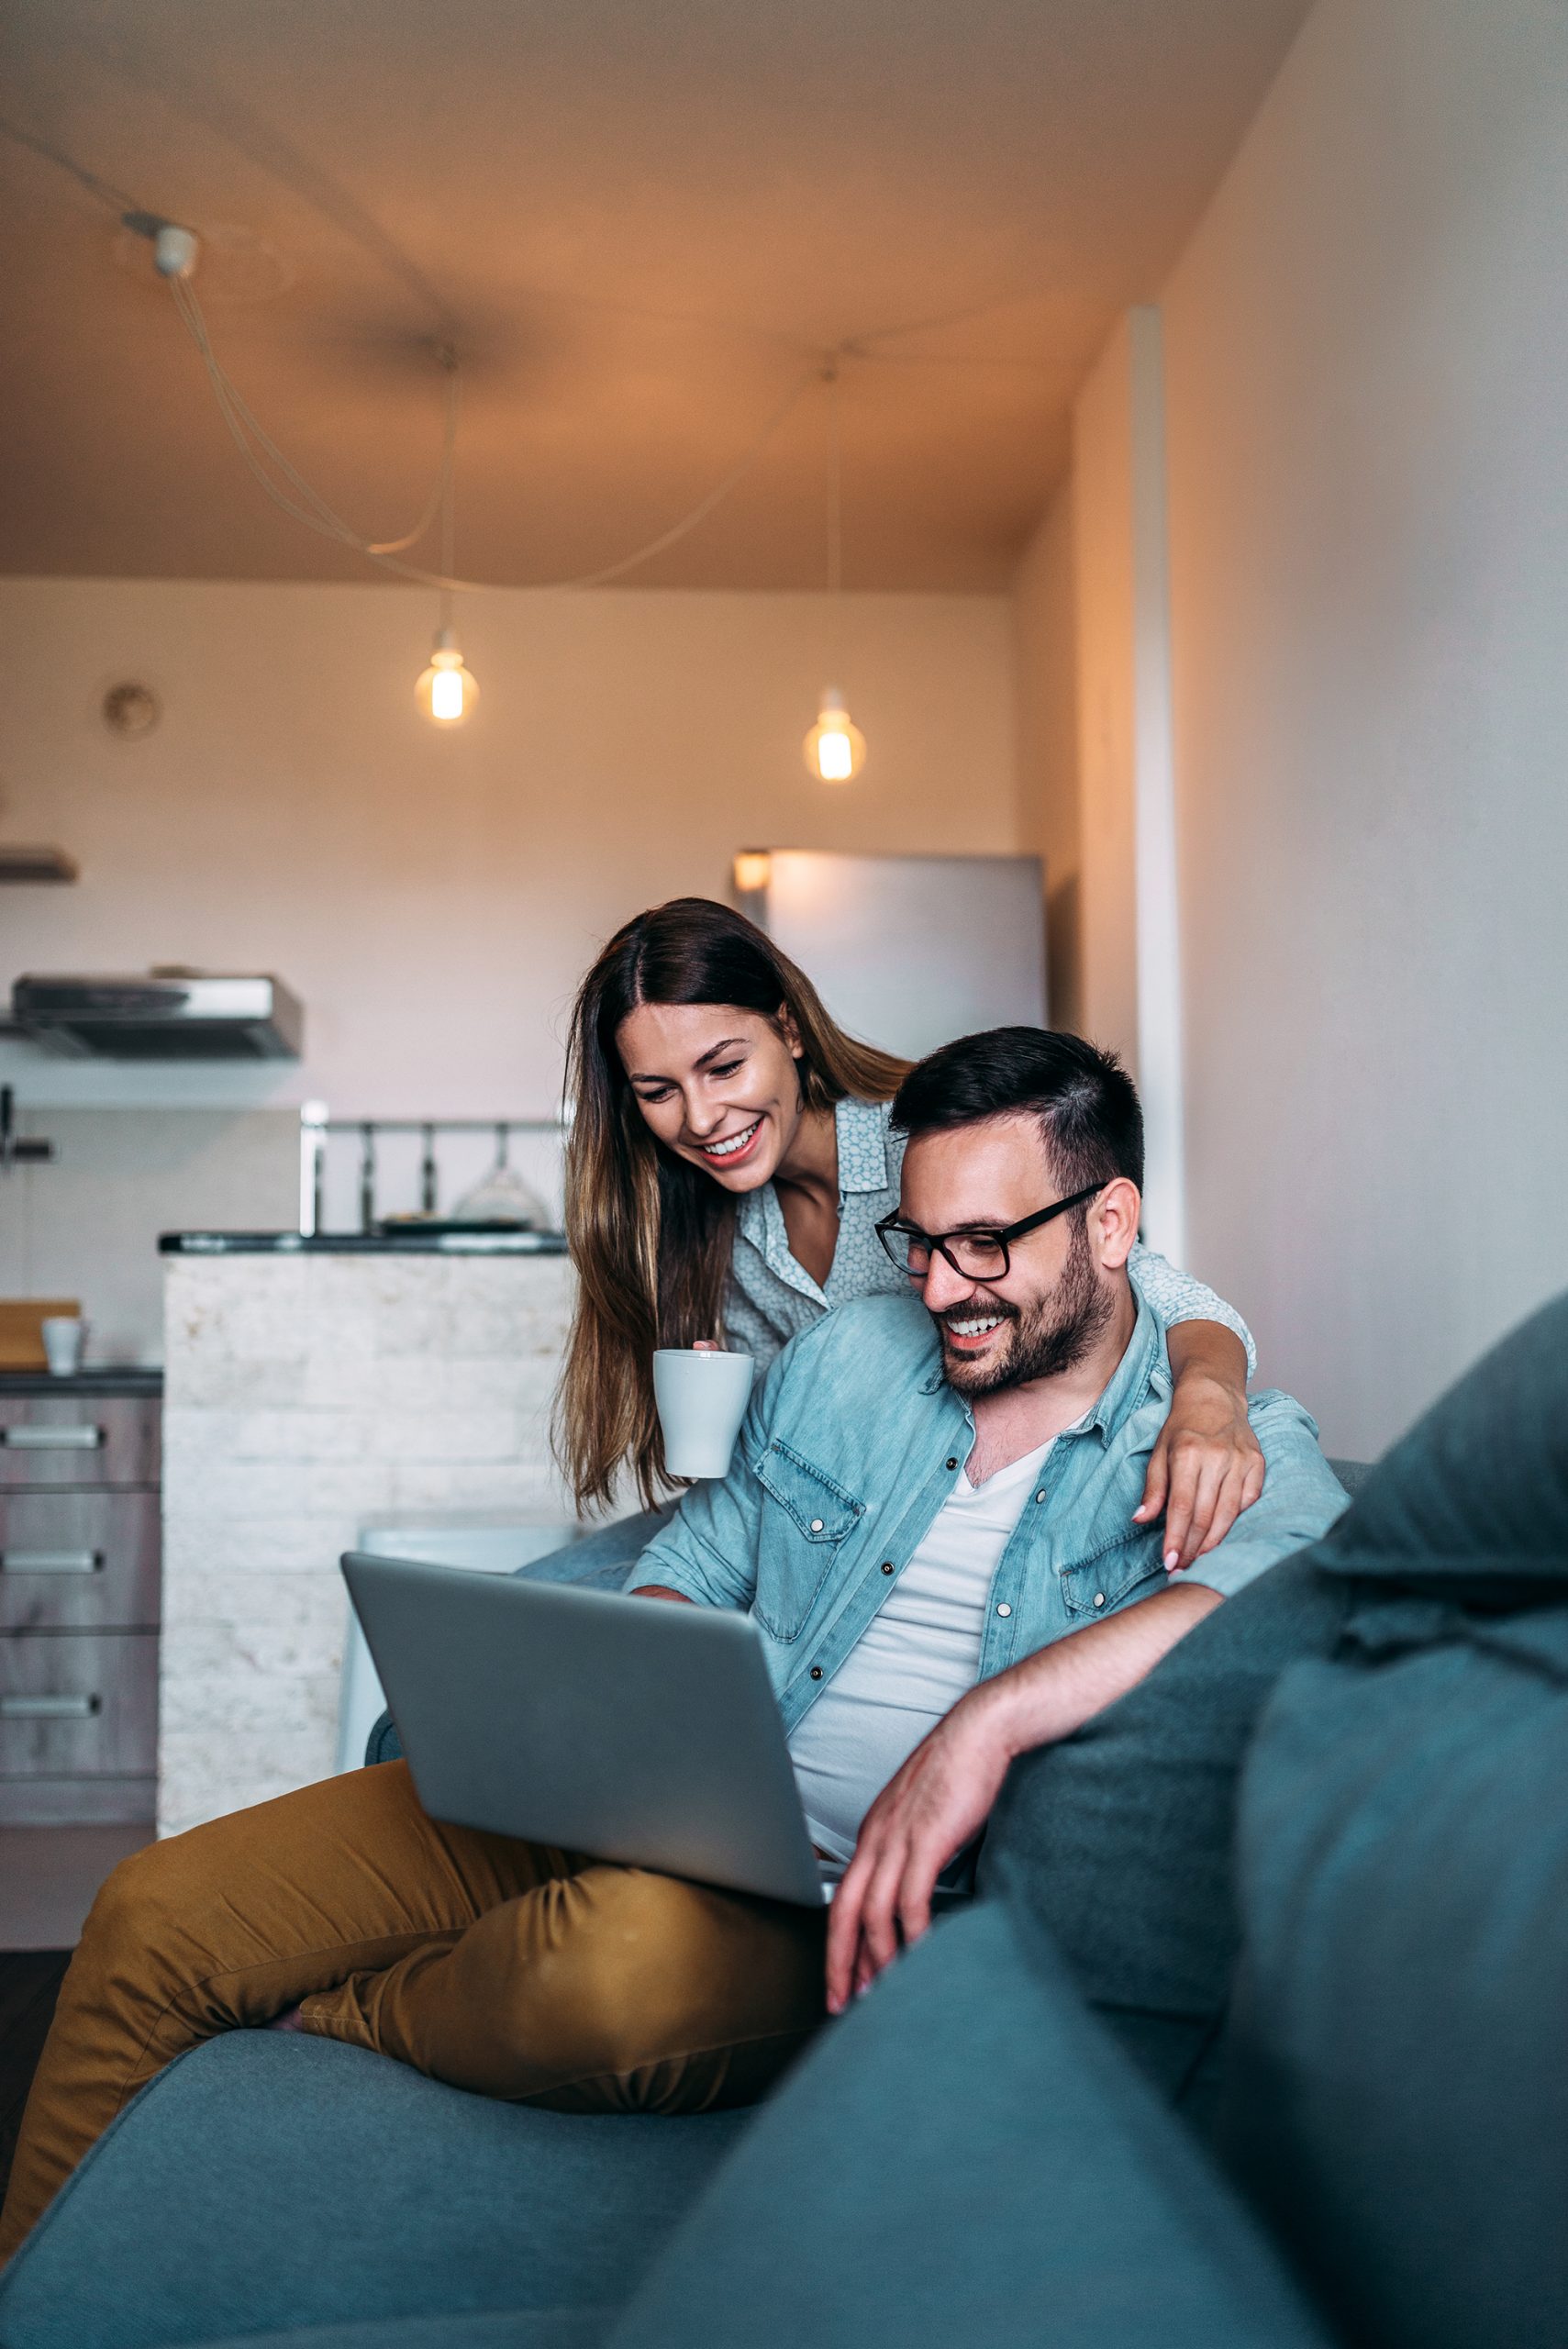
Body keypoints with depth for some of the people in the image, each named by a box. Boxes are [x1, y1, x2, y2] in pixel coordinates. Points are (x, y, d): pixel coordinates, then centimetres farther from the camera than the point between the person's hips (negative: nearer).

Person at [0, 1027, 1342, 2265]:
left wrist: (988, 1720, -35)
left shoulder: (1235, 1447, -4)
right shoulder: (845, 1358, 12)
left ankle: (316, 2020, -5)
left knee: (625, 1953, -40)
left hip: (850, 1903, -5)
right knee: (157, 1917, -8)